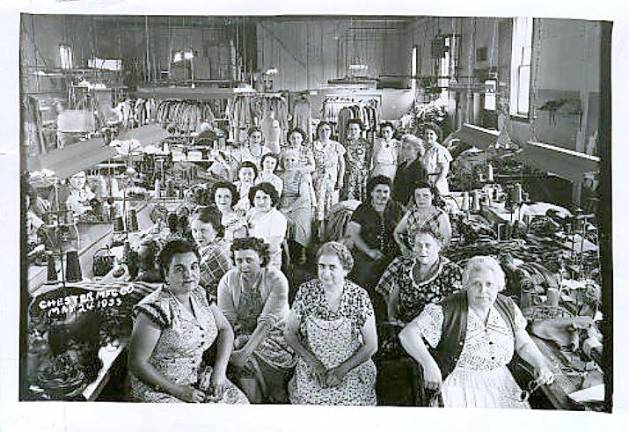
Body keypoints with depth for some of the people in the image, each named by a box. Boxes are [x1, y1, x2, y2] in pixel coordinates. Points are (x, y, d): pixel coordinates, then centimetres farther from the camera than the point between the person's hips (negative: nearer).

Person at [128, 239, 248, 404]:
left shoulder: (200, 295, 3)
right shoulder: (155, 309, -19)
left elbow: (225, 329, 12)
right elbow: (137, 363, -17)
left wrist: (220, 370, -3)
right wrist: (178, 391, -18)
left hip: (198, 377, 6)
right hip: (157, 387, -6)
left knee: (240, 401, -10)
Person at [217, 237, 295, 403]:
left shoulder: (276, 279, -15)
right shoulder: (228, 281, -4)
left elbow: (267, 322, -23)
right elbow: (226, 321, -9)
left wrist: (245, 352, -33)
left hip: (274, 333, -2)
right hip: (242, 335, 2)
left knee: (250, 358, -26)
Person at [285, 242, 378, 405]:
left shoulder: (359, 297, -5)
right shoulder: (306, 292, -3)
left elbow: (371, 345, 0)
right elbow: (290, 333, 4)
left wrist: (342, 370, -10)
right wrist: (313, 362, -8)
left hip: (352, 368, -1)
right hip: (311, 371, 1)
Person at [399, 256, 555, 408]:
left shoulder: (507, 307, 3)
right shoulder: (448, 311, -14)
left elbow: (524, 345, 14)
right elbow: (407, 334, -21)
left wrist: (541, 364, -5)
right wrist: (429, 364, -34)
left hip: (500, 383, 5)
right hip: (458, 384, -4)